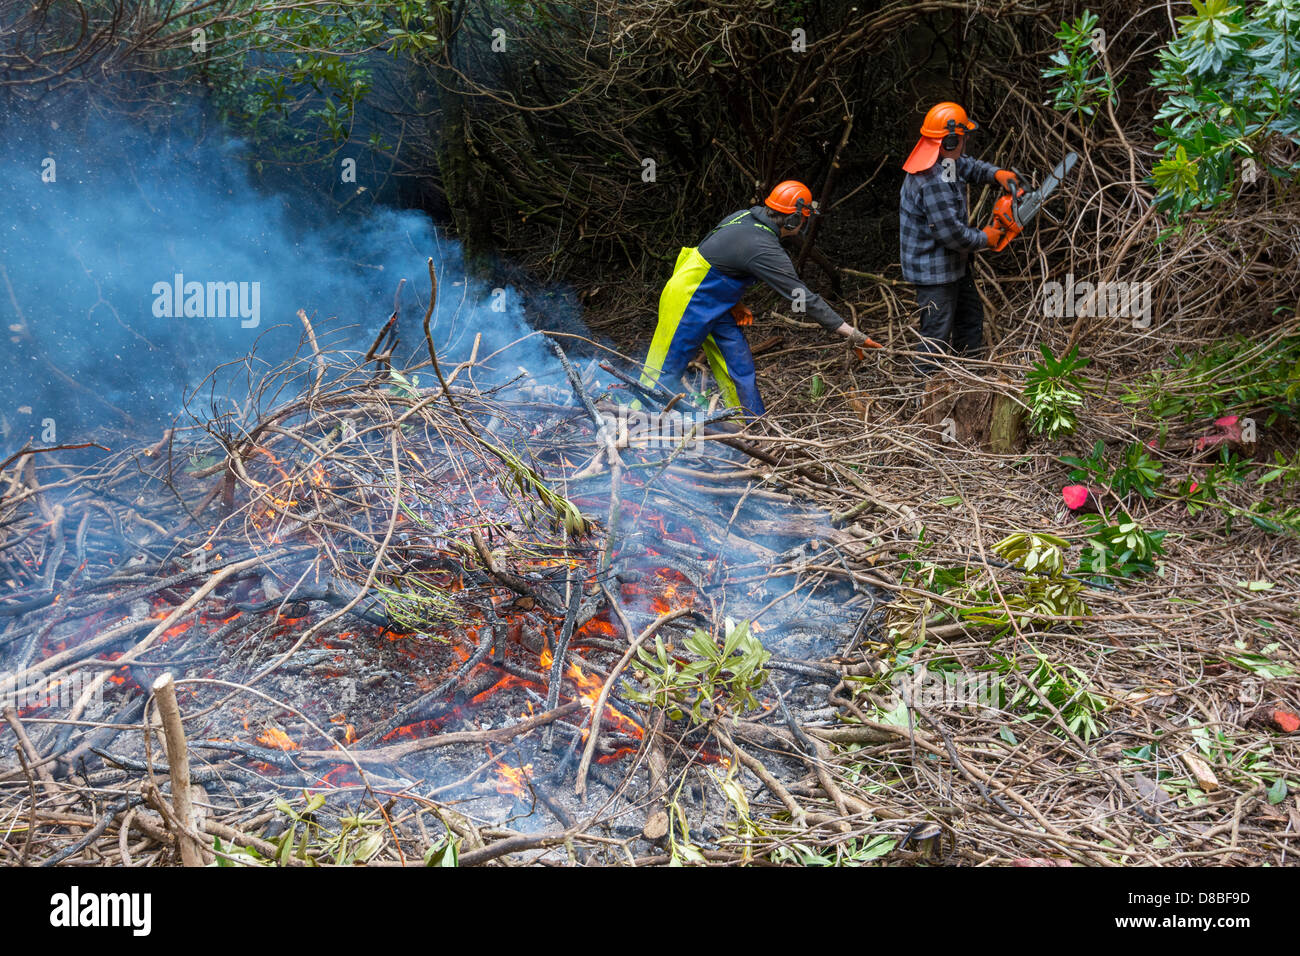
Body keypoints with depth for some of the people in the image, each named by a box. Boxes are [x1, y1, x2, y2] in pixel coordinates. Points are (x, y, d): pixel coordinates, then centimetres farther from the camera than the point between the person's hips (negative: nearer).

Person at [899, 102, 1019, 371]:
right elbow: (951, 232, -31)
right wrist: (984, 238, -13)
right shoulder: (933, 182, -31)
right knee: (938, 334, -3)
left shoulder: (943, 161, -1)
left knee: (971, 316, 25)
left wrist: (997, 174, 0)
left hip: (954, 264, 12)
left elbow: (968, 166, 21)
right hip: (933, 270, -12)